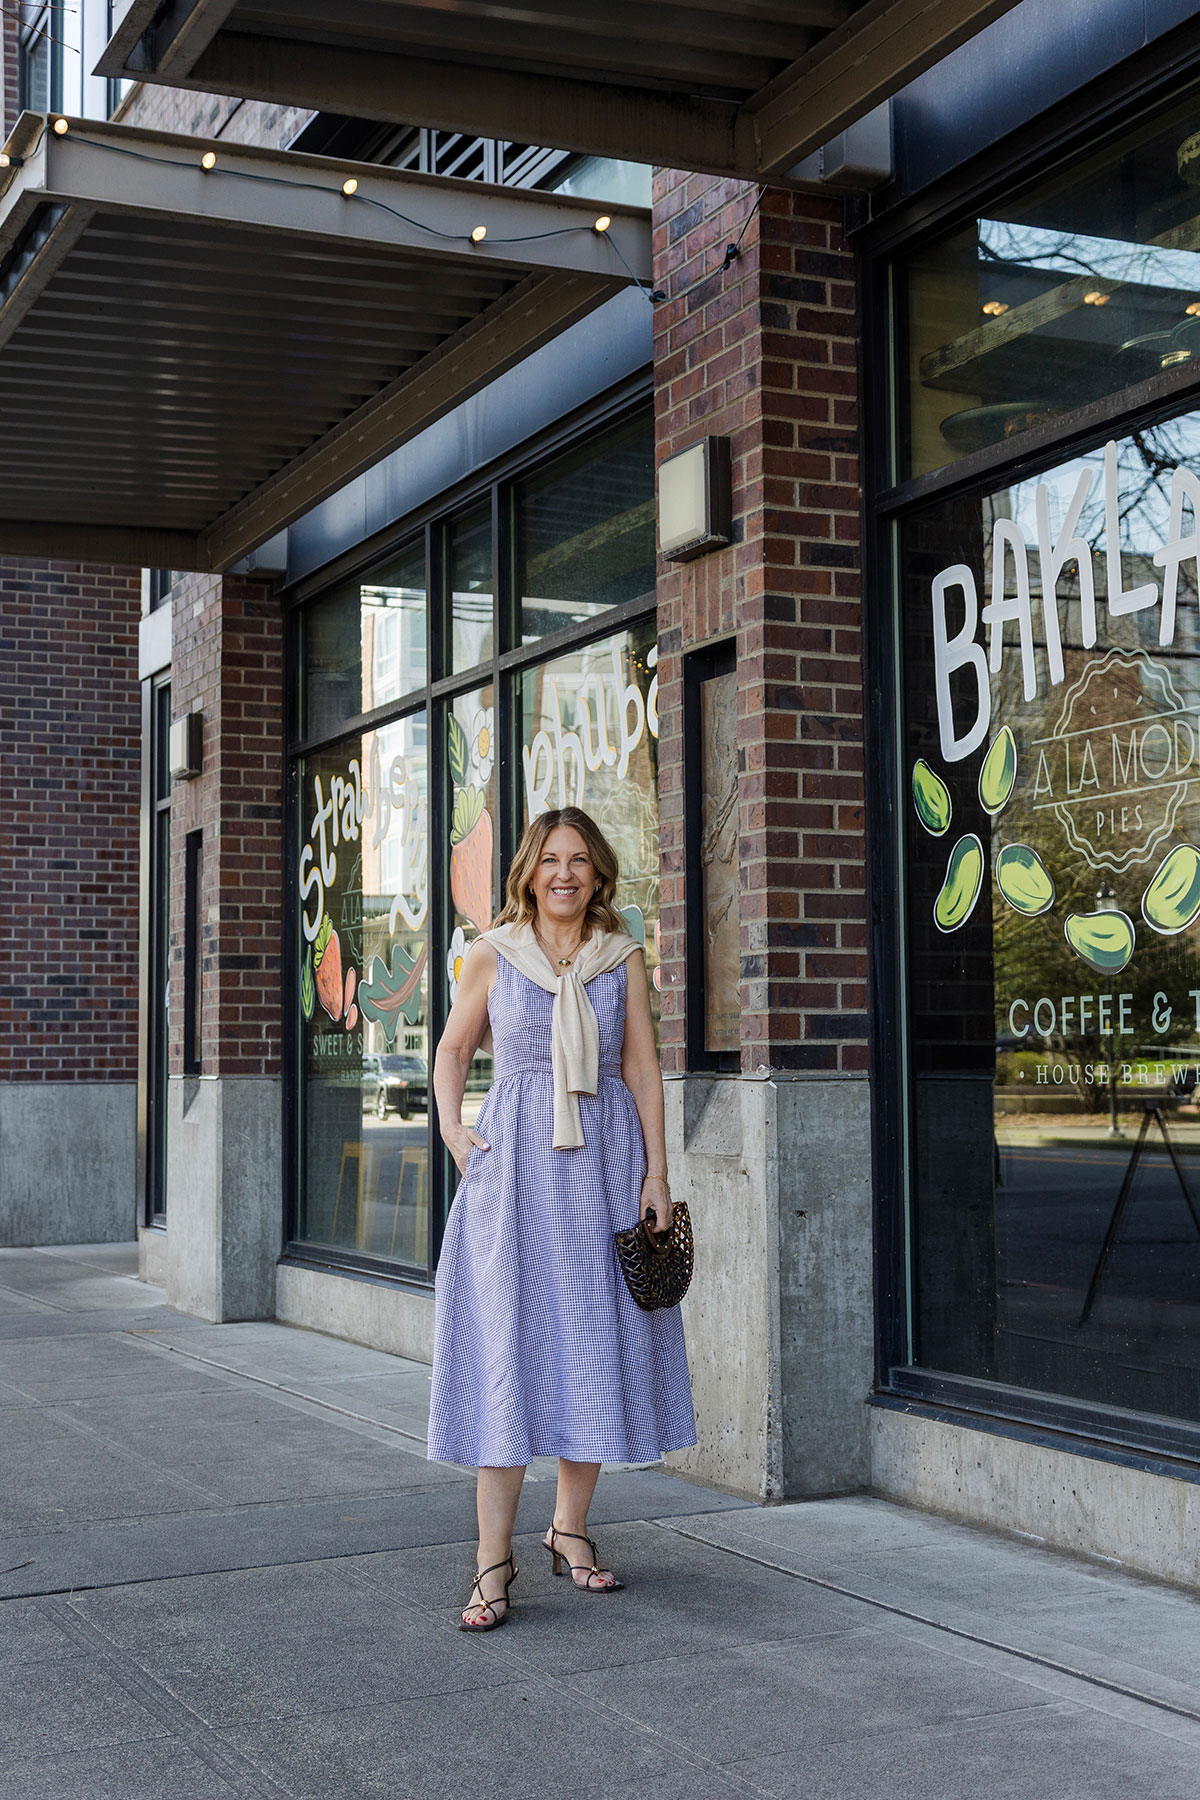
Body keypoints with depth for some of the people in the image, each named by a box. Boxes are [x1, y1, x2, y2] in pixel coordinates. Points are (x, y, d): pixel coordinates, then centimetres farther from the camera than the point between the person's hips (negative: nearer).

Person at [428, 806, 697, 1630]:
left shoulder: (624, 959, 6)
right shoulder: (492, 956, 4)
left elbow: (643, 1069, 4)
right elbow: (455, 1048, 14)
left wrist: (657, 1173, -1)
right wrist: (451, 1125, -3)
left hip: (603, 1166, 2)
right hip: (514, 1163, -2)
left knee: (599, 1345, 5)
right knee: (506, 1349, -6)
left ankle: (571, 1528, 21)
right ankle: (495, 1559, -3)